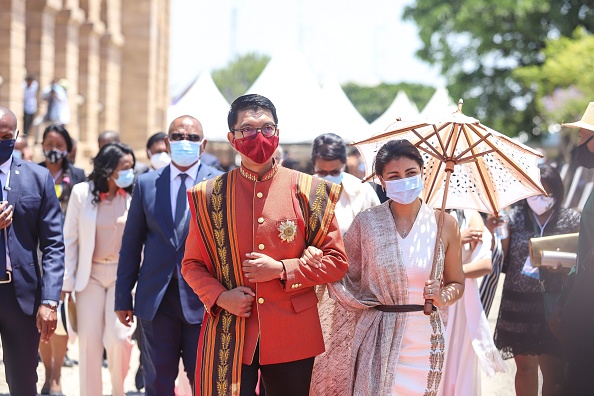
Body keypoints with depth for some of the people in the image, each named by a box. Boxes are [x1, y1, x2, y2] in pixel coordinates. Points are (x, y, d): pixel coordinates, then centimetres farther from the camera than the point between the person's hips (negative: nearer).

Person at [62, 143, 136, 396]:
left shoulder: (135, 194, -3)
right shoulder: (82, 193, -4)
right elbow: (70, 239, 1)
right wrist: (67, 282, -1)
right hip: (90, 274, 1)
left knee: (118, 337, -10)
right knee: (89, 340, 1)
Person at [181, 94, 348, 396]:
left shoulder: (309, 191, 2)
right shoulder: (209, 195, 4)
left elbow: (336, 261, 3)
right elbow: (192, 264, 10)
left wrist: (283, 270, -11)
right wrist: (220, 296, -9)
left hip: (292, 336, 0)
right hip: (228, 337, 0)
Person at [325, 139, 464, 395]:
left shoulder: (444, 224, 1)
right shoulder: (367, 223, 0)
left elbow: (456, 283, 11)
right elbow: (344, 276, 8)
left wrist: (443, 297, -10)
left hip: (424, 339, 1)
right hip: (377, 340, -1)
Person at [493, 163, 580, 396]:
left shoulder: (571, 220, 0)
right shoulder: (514, 218, 1)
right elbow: (500, 263, 0)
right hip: (520, 303, 1)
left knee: (553, 370, 1)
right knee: (525, 366, 9)